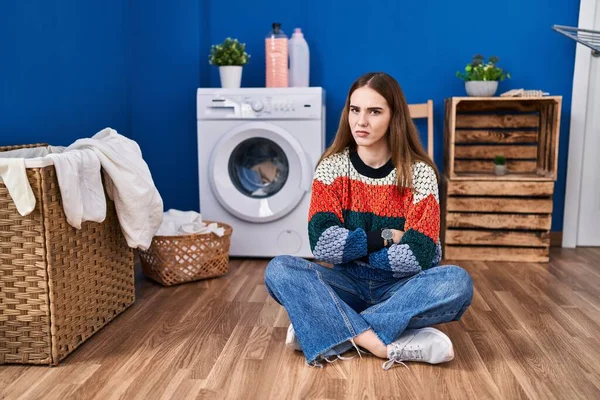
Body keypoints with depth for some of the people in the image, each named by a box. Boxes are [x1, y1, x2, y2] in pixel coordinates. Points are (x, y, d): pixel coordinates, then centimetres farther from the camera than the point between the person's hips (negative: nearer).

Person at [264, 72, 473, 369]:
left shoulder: (419, 172, -10)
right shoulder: (332, 166, -6)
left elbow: (416, 257, -20)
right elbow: (323, 245, -17)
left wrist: (351, 248, -13)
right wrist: (386, 237, -15)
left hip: (399, 287, 0)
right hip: (348, 284, 1)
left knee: (457, 282, -30)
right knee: (279, 270, -24)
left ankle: (323, 328, -25)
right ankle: (389, 345, -31)